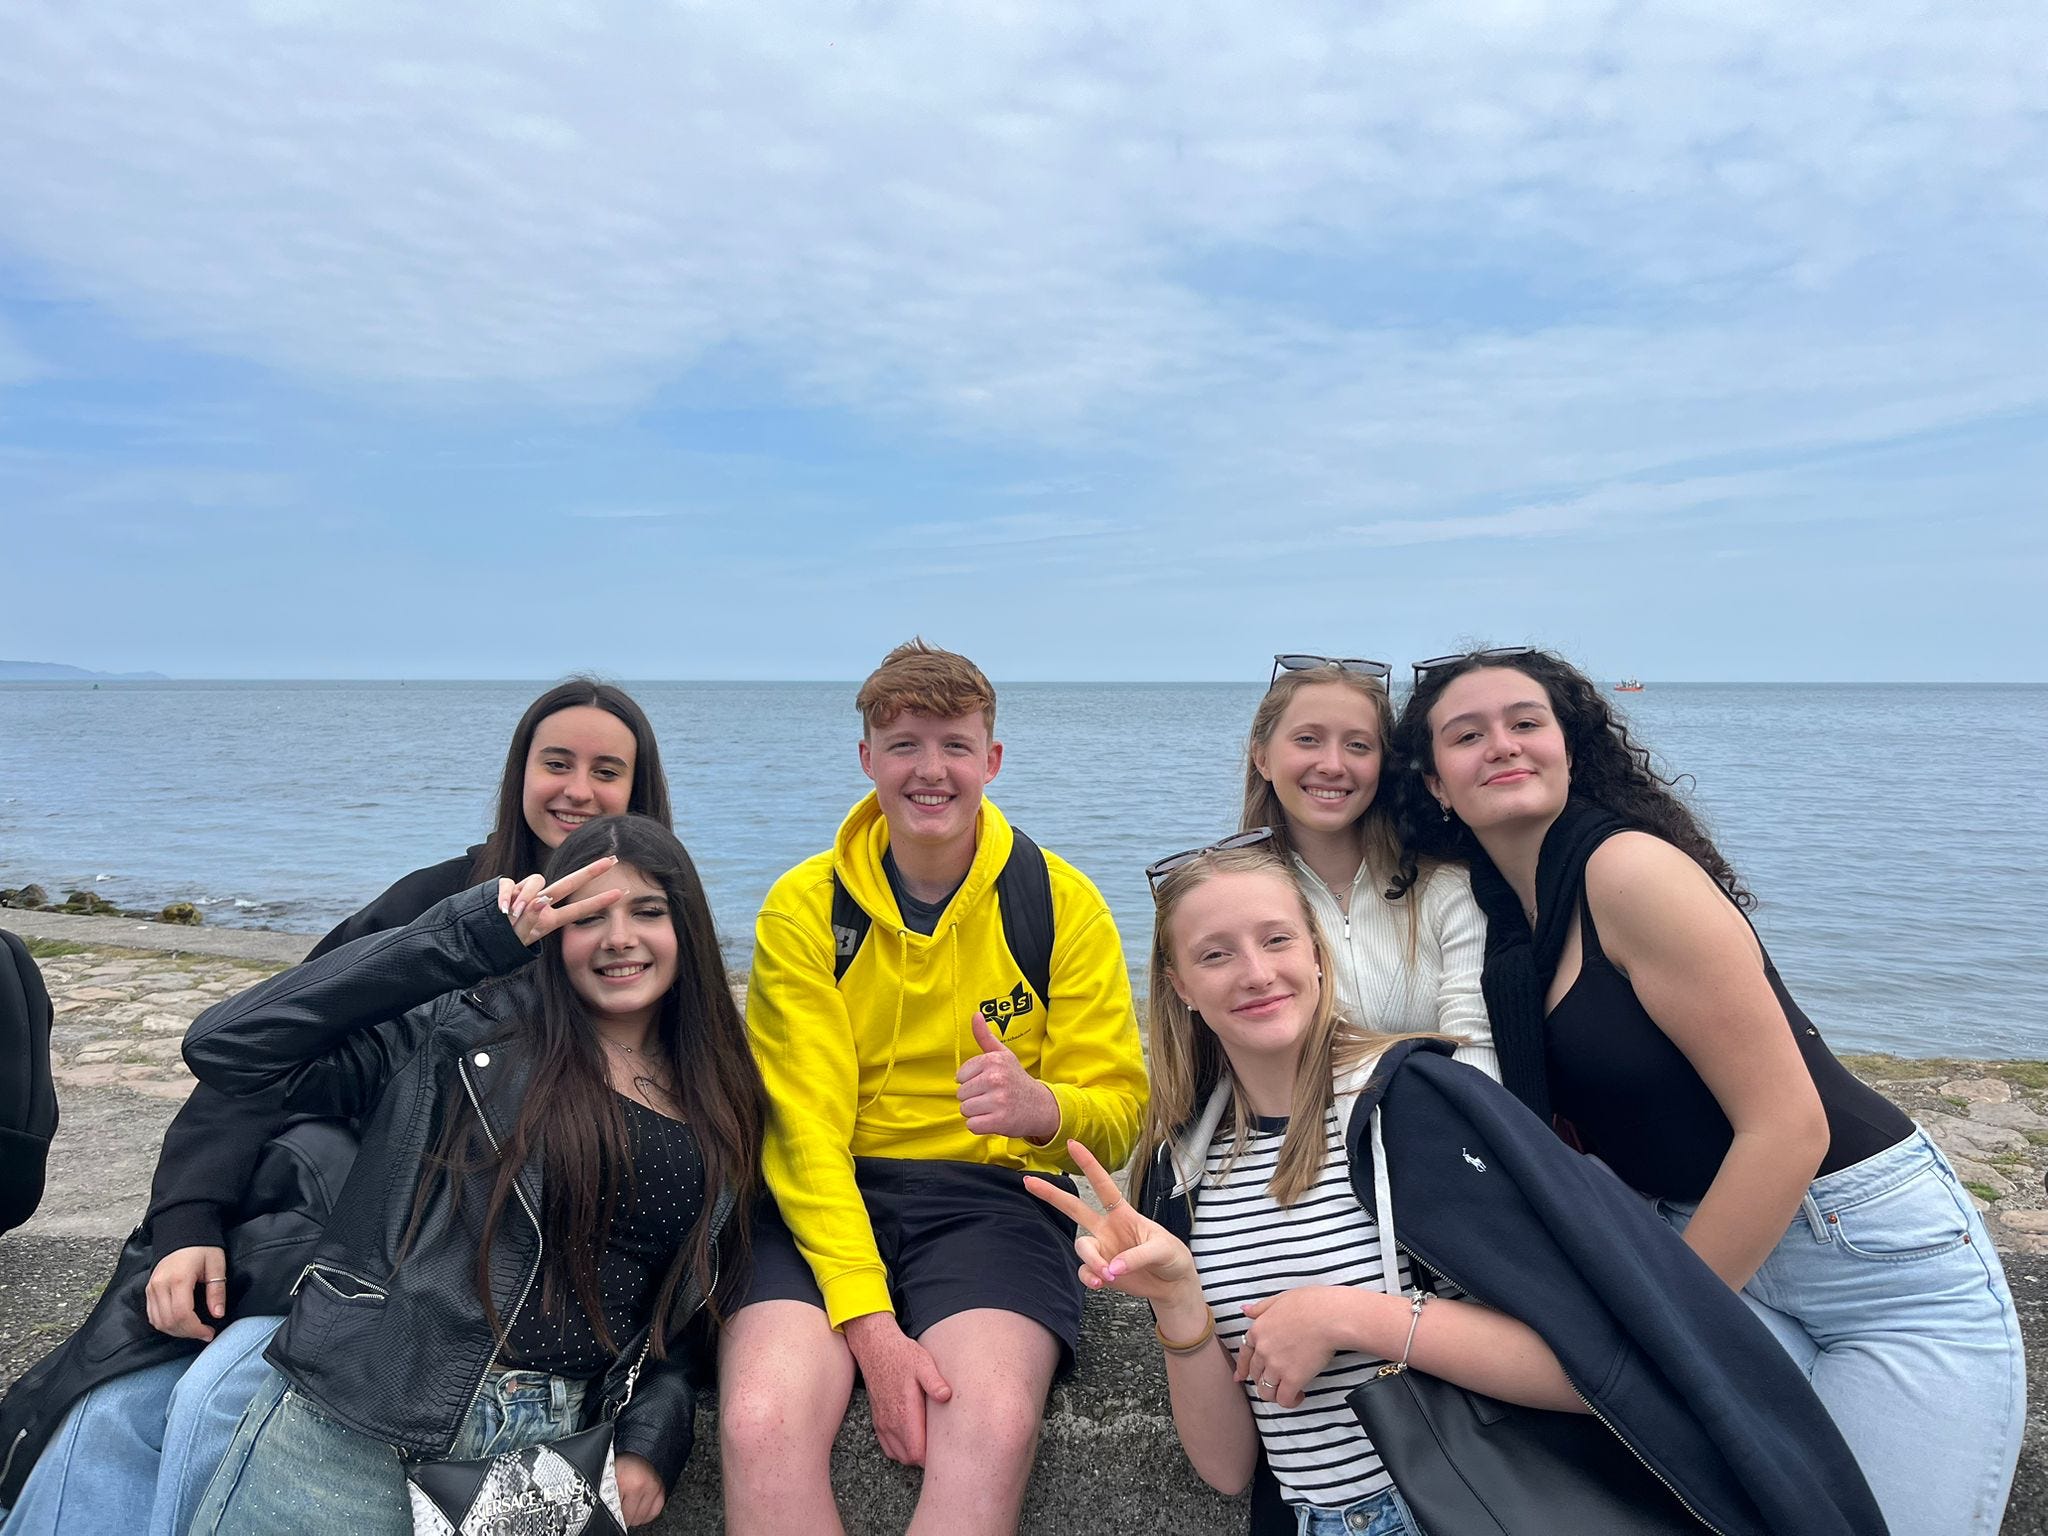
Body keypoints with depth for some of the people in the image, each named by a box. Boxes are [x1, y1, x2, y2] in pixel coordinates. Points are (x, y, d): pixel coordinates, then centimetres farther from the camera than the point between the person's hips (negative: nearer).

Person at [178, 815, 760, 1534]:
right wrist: (462, 938, -12)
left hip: (554, 1442, 3)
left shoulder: (724, 1104, 8)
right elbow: (223, 1047, -9)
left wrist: (653, 1443, -3)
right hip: (357, 1415, -2)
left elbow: (691, 1305, 14)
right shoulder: (471, 1030, -1)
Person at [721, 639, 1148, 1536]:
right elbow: (804, 1126, -5)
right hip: (824, 1200, 1)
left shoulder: (1062, 903, 2)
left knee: (994, 1428, -29)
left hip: (992, 1194, 0)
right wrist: (868, 1321, -18)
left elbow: (1120, 1109, 3)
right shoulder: (804, 908, 1)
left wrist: (1042, 1108, -23)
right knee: (761, 1425, -28)